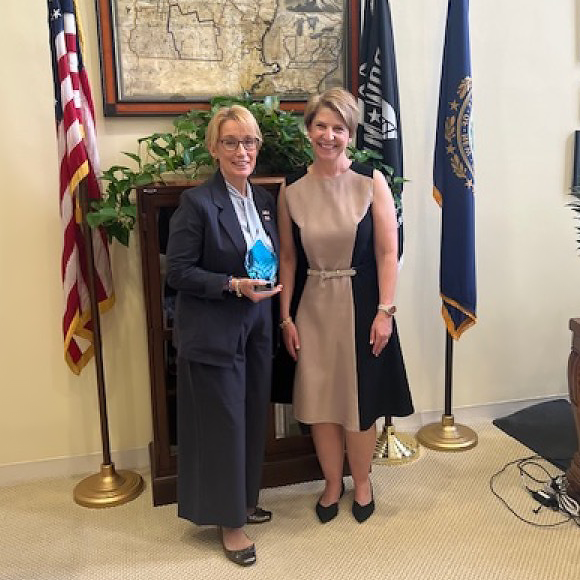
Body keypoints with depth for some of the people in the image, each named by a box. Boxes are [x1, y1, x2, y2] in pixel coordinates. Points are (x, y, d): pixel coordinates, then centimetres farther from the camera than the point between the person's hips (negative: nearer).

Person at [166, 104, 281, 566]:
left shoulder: (264, 200, 8)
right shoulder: (197, 202, -13)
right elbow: (178, 272, -15)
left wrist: (271, 280, 0)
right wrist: (234, 285, -22)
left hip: (256, 329, 7)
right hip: (212, 333, -7)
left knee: (253, 419, 16)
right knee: (222, 423, 4)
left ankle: (243, 501, 37)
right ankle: (228, 521, 22)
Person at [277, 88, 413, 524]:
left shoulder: (371, 182, -6)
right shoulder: (292, 189, 0)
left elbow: (387, 252, -7)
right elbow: (288, 257, 4)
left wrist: (385, 311, -11)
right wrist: (286, 316, 1)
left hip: (360, 303, -2)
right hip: (312, 307, 2)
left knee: (360, 398, 10)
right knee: (318, 400, 10)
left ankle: (362, 481, 34)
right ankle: (332, 483, 33)